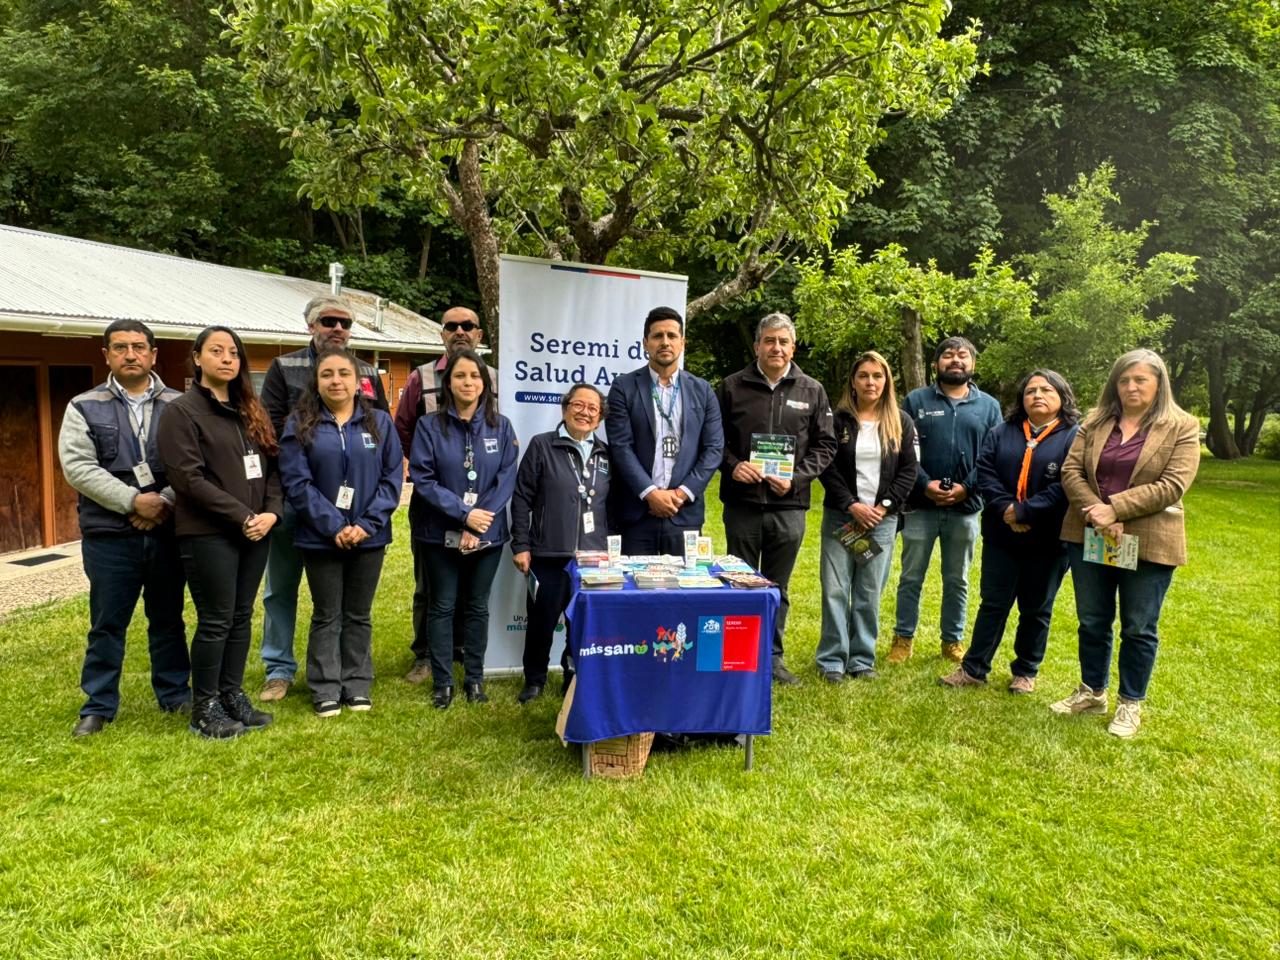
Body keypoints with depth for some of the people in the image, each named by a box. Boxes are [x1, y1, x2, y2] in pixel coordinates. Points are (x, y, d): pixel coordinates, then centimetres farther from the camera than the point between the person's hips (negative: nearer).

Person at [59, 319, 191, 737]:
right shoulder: (84, 407, 3)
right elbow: (77, 466, -7)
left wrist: (166, 502, -16)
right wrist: (133, 501, -16)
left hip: (167, 531, 1)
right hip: (109, 536, -1)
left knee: (168, 619, 13)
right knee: (107, 624, 8)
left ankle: (175, 694, 26)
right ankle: (99, 706, 21)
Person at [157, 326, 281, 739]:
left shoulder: (250, 411, 14)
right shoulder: (182, 411, -5)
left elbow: (271, 467, 11)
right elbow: (189, 478, -14)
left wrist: (271, 512, -6)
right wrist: (241, 516, -16)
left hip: (254, 532, 6)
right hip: (208, 534, -6)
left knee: (240, 618, 12)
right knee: (216, 621, 0)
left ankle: (232, 696, 24)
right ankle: (204, 708, 14)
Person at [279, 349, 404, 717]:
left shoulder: (380, 422, 3)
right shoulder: (299, 425, -1)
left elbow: (393, 476, -1)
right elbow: (296, 482, -8)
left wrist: (367, 525, -12)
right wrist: (334, 526, -17)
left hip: (369, 537, 1)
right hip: (320, 537, -1)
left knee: (358, 615, 12)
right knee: (327, 616, 9)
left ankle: (358, 686, 24)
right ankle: (326, 690, 20)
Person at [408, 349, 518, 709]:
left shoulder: (501, 426, 1)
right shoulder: (429, 426, -4)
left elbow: (507, 478, -4)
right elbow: (422, 478, -10)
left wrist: (481, 521, -14)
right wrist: (464, 513, -18)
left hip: (487, 533, 2)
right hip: (441, 533, -1)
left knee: (477, 606, 12)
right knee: (442, 606, 7)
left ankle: (475, 679, 23)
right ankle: (442, 682, 18)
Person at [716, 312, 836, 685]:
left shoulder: (812, 391, 7)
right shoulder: (732, 386, 3)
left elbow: (824, 444, 6)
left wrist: (797, 478, -8)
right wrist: (732, 465, -12)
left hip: (789, 505, 1)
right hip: (742, 503, -1)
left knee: (778, 587, 11)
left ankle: (772, 657, 23)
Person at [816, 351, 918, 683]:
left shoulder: (901, 422, 7)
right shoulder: (838, 419, 2)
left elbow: (908, 471, 4)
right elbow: (827, 468, -3)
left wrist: (884, 507, -8)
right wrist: (852, 506, -12)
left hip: (882, 518, 1)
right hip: (841, 516, -1)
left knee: (870, 594, 4)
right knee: (835, 590, -3)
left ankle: (862, 659, 15)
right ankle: (832, 659, 7)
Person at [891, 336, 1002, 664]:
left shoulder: (989, 406, 8)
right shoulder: (916, 400, 3)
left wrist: (967, 488, -11)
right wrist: (924, 483, -15)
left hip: (965, 507, 1)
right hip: (920, 505, -1)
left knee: (957, 580, 12)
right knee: (911, 577, 6)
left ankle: (953, 640, 25)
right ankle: (904, 638, 18)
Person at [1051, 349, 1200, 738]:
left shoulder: (1182, 427, -4)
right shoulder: (1095, 421, 6)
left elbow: (1171, 485, -14)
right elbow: (1071, 470, -1)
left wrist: (1114, 508, -21)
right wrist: (1095, 512, -17)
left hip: (1147, 542, -3)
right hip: (1090, 537, 4)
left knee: (1138, 628, 8)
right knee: (1092, 621, 15)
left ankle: (1130, 704, 24)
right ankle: (1092, 692, 31)